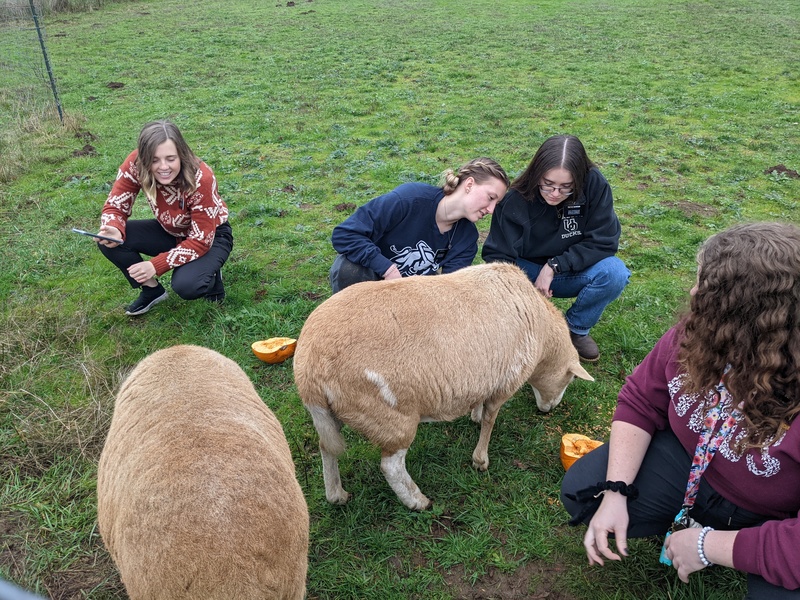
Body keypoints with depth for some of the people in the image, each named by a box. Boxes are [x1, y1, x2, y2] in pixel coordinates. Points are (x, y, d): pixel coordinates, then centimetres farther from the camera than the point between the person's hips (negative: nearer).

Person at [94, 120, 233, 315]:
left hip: (211, 235, -5)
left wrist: (156, 265, -33)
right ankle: (151, 289, 4)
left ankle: (210, 275, 3)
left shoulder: (200, 178, -33)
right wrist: (113, 231, -38)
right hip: (171, 232, 5)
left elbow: (201, 240, -28)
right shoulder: (136, 164, -23)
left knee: (185, 285, -33)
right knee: (108, 240, -18)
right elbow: (115, 205, -14)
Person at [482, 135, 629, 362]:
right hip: (526, 273, -1)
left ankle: (576, 329, -1)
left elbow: (603, 242, -18)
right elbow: (498, 254, -19)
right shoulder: (516, 199, -22)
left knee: (614, 272, -29)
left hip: (571, 273, 1)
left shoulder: (594, 185, -21)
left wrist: (554, 265, -25)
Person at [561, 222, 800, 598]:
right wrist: (615, 493, -17)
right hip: (690, 461, 4)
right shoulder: (694, 335, -20)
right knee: (581, 490, -2)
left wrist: (707, 545, -25)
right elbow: (640, 404, -8)